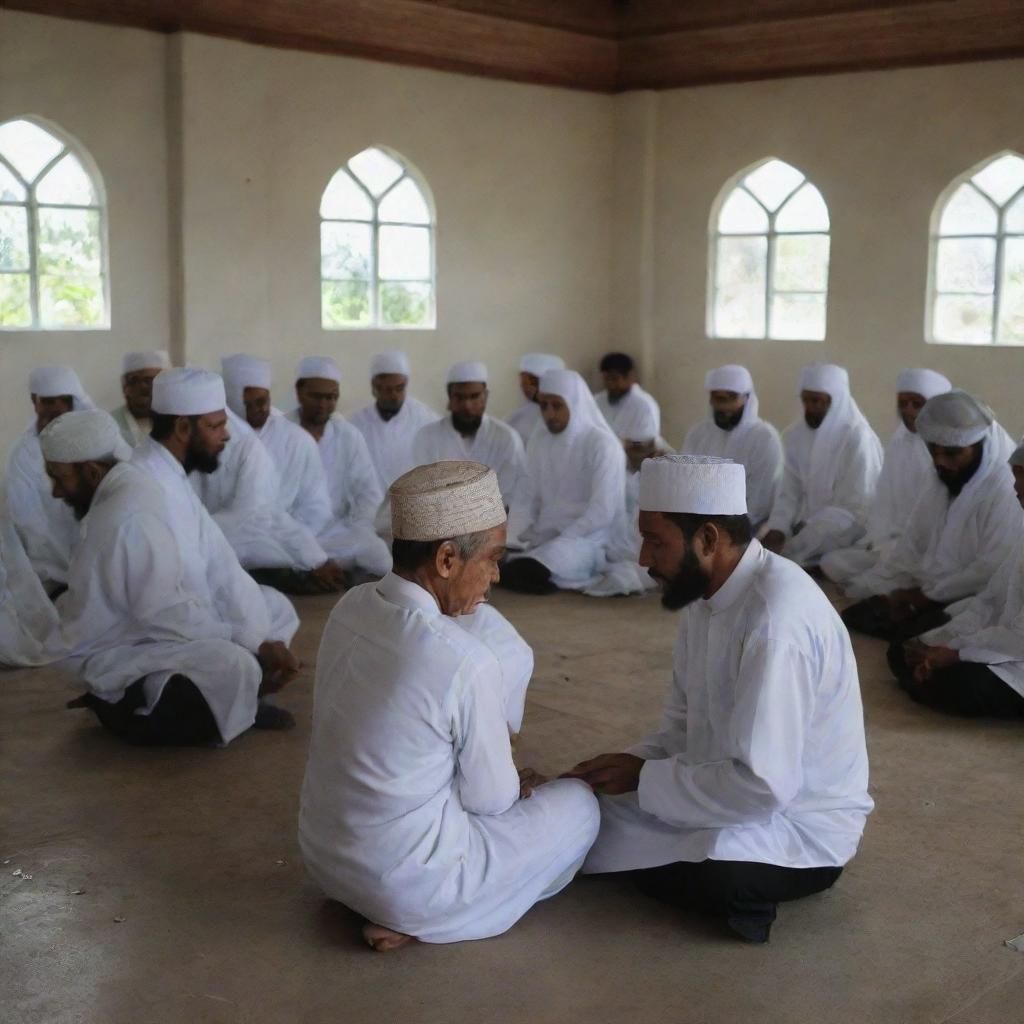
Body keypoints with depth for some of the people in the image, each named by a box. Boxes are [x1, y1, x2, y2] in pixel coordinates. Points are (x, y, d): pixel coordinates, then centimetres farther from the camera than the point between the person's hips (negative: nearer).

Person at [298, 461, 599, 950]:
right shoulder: (465, 661, -27)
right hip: (404, 882, -7)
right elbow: (491, 798, -12)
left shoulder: (350, 607, -6)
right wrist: (515, 784, 11)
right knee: (578, 804, 11)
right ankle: (412, 921, 1)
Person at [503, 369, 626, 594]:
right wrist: (511, 541, -8)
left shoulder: (603, 445, -11)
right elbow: (526, 498, 8)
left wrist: (557, 543, -19)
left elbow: (602, 512, -16)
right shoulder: (538, 441, 9)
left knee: (524, 571, -32)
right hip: (544, 535, 6)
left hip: (588, 538, -6)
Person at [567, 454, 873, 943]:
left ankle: (745, 894, -3)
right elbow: (685, 722, 12)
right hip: (744, 789, 9)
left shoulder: (776, 619, -28)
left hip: (802, 826, -9)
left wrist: (644, 777, -18)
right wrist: (633, 765, -8)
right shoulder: (707, 592, 1)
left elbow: (763, 785, -31)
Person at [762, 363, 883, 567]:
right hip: (806, 526, 6)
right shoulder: (794, 434, 4)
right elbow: (788, 493, 3)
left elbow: (853, 510, -17)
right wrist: (777, 529, -16)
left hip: (846, 531, -6)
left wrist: (805, 532, -24)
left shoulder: (858, 438, -14)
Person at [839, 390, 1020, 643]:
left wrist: (929, 594, -16)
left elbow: (991, 570, -22)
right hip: (926, 595, 8)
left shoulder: (1007, 489, -17)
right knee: (854, 616, -5)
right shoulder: (937, 483, 11)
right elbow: (912, 547, 12)